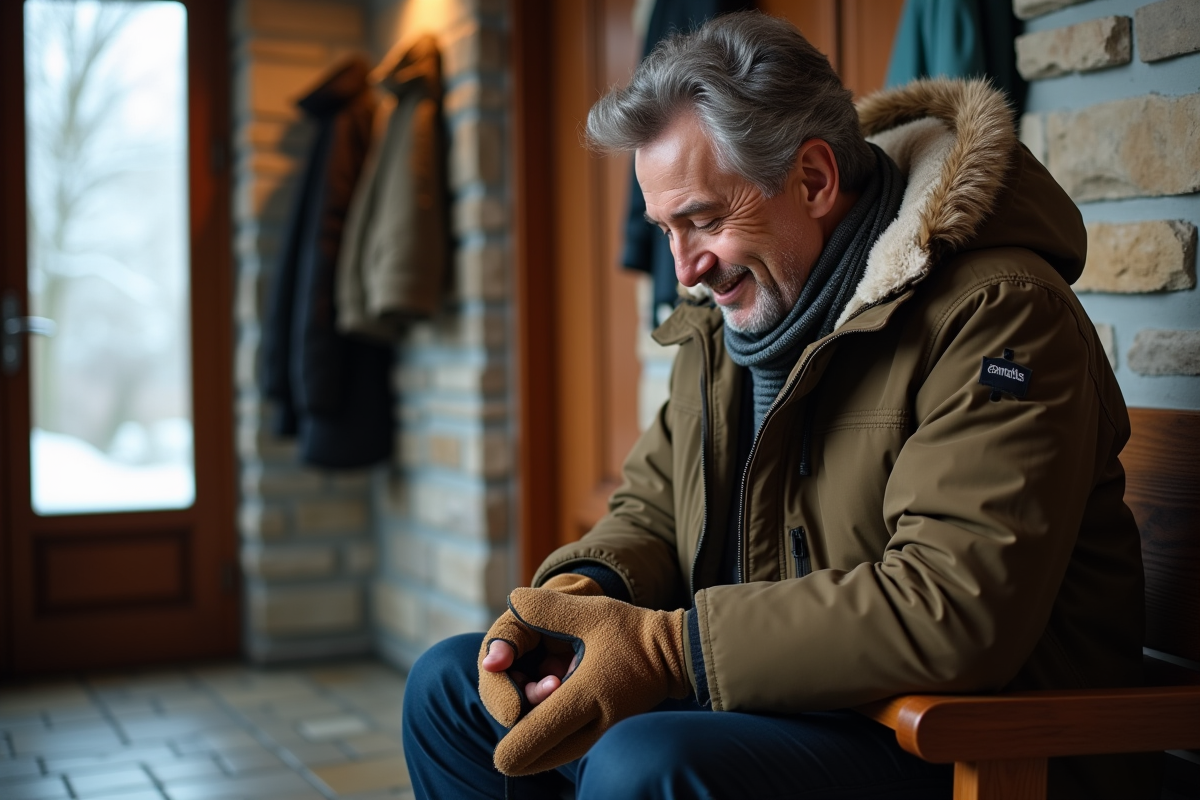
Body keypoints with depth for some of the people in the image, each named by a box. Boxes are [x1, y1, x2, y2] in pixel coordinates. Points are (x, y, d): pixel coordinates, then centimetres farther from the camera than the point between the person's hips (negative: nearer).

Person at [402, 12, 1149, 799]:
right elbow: (651, 513, 16)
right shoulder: (722, 325, 10)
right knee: (450, 684, 8)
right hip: (789, 705, 9)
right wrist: (576, 594, -9)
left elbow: (957, 609, -28)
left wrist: (665, 648, -27)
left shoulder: (994, 312, -18)